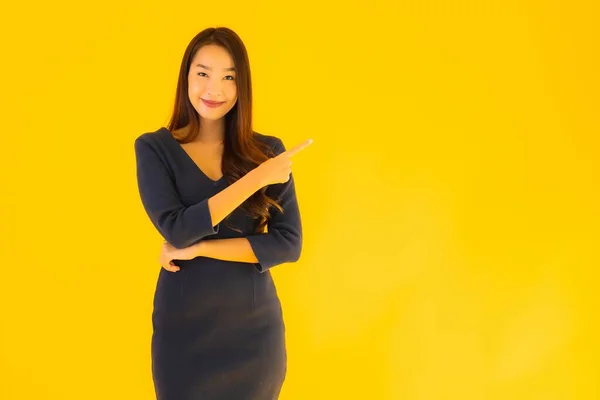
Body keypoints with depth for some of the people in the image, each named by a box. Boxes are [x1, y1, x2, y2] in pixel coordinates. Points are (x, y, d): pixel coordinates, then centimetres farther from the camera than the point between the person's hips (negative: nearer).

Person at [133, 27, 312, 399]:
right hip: (183, 326, -1)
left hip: (254, 325, 1)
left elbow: (289, 244, -8)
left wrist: (199, 248, -14)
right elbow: (176, 229, -17)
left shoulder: (268, 150, -1)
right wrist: (256, 178, -19)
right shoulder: (153, 148, -4)